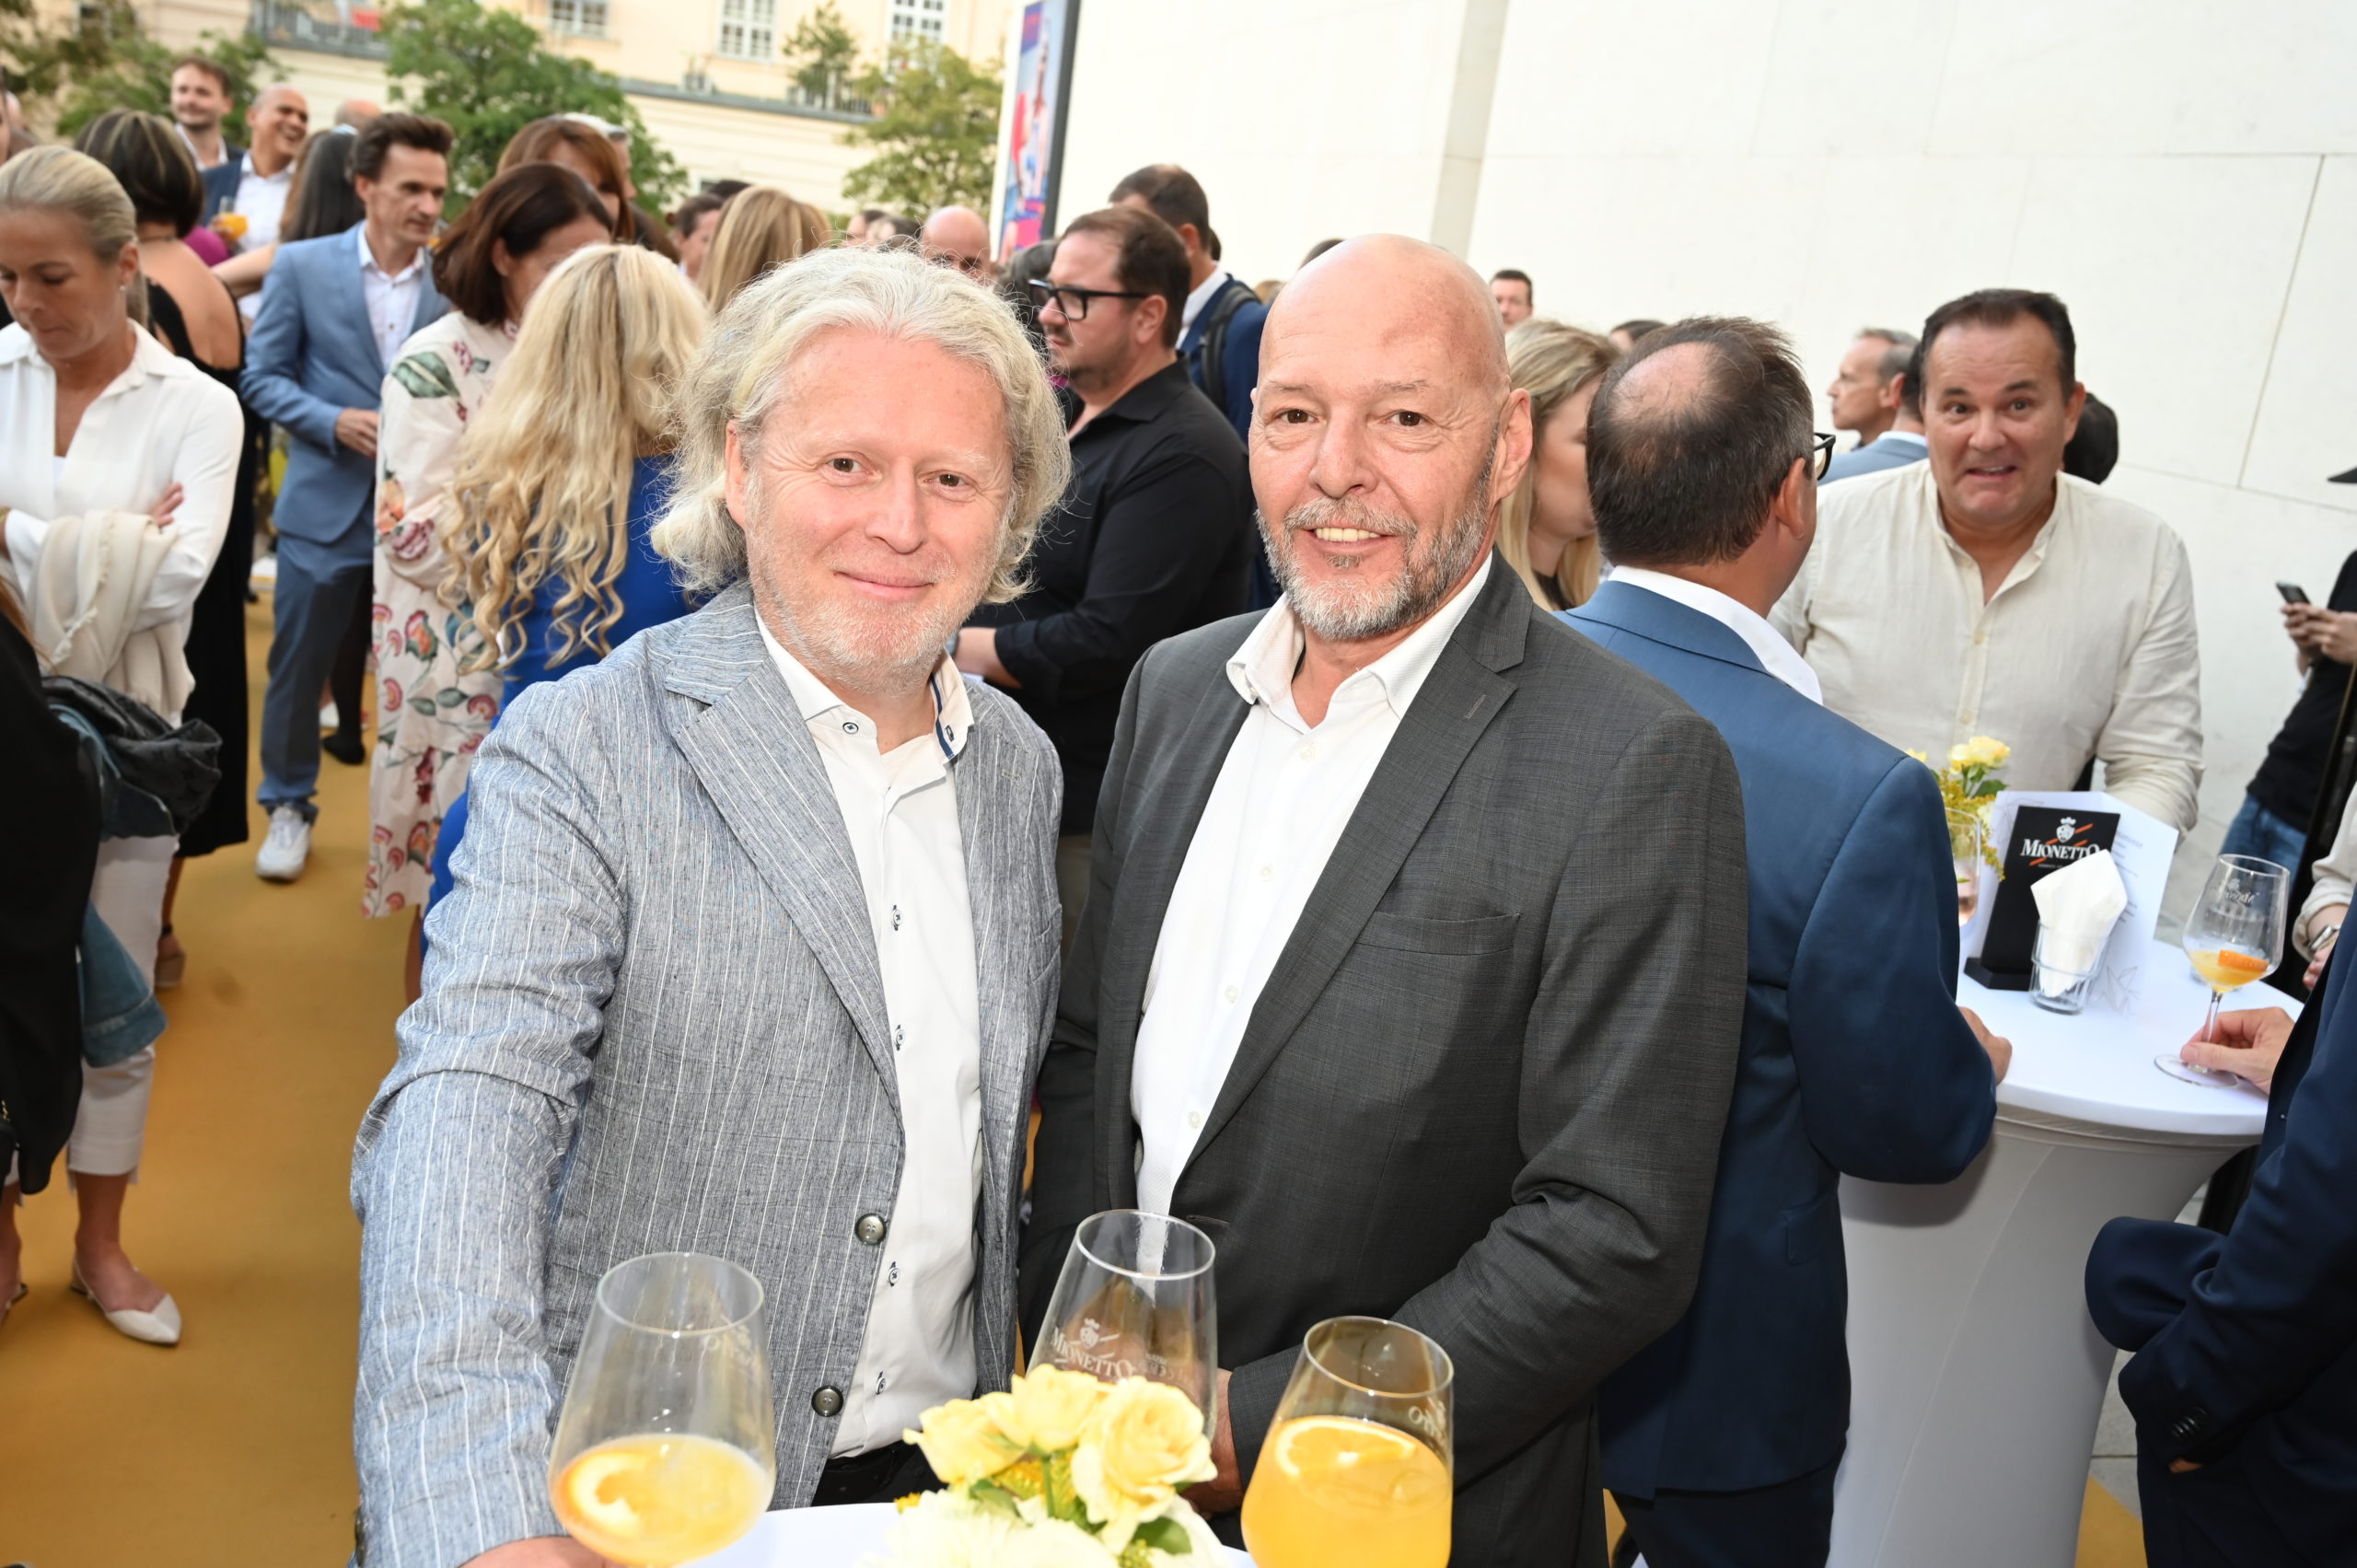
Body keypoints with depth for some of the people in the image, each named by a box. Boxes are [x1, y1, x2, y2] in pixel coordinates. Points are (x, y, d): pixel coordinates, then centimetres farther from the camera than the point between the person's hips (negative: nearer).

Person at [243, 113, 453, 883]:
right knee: (297, 669, 10)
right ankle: (288, 806, 29)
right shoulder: (302, 265, -2)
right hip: (326, 507, 0)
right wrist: (335, 422, -16)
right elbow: (263, 377, 0)